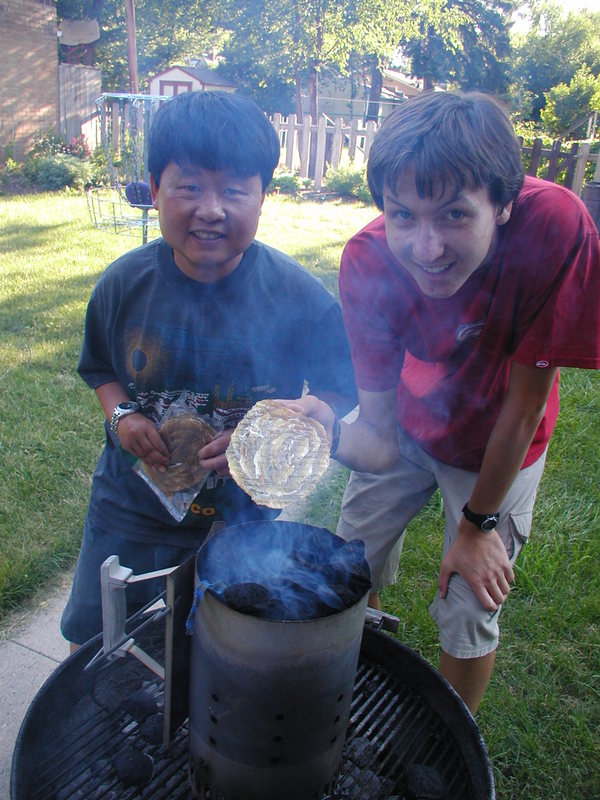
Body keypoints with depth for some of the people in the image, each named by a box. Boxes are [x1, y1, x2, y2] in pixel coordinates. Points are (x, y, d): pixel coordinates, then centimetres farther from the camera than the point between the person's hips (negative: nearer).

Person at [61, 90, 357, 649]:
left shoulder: (300, 299, -20)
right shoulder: (125, 283, -12)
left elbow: (340, 393, -9)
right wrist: (121, 415, -14)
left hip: (243, 515, -1)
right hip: (130, 503, 2)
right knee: (90, 635, 22)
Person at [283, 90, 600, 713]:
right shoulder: (368, 260, -29)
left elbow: (525, 404, -25)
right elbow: (380, 440, -27)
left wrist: (480, 522, -14)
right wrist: (334, 434, -50)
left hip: (497, 448, -2)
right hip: (407, 428, 2)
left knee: (469, 612, 5)